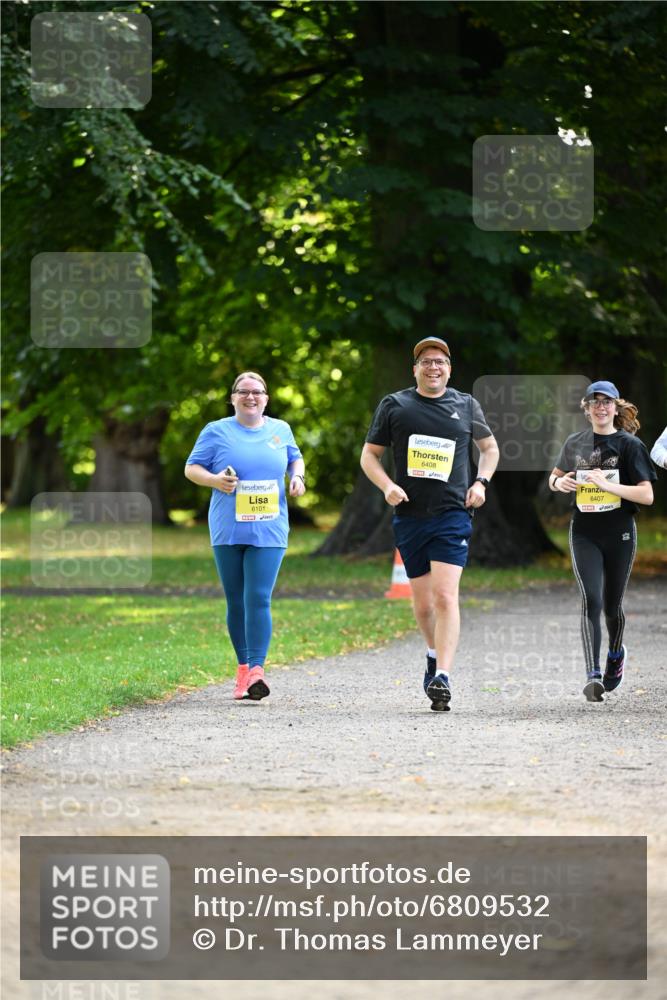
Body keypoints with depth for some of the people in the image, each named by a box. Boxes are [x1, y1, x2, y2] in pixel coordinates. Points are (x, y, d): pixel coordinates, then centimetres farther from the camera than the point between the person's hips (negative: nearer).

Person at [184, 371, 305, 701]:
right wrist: (214, 480, -15)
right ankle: (243, 668, 19)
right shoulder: (216, 431, 3)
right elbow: (191, 468, 5)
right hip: (228, 532, 0)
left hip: (268, 532, 0)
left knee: (258, 599, -13)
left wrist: (297, 477, 4)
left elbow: (295, 458, 26)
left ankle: (256, 670, -19)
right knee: (236, 602, 7)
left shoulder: (280, 430, 10)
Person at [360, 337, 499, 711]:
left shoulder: (466, 406, 7)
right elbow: (369, 455, 10)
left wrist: (481, 482, 5)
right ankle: (435, 652, 38)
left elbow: (490, 446, 22)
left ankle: (442, 678, -21)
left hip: (452, 515, -2)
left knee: (445, 595, -16)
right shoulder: (394, 405, 5)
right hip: (409, 516, 2)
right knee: (422, 603, 10)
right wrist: (387, 485, -8)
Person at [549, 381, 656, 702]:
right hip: (584, 533, 1)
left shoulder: (629, 444, -3)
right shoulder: (575, 443, 7)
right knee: (591, 600, -16)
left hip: (620, 533, -1)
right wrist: (559, 483, -2)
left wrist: (609, 485, -21)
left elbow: (647, 495, -9)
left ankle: (616, 654, 42)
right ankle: (593, 675, -23)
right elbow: (554, 476, 23)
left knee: (612, 605, 10)